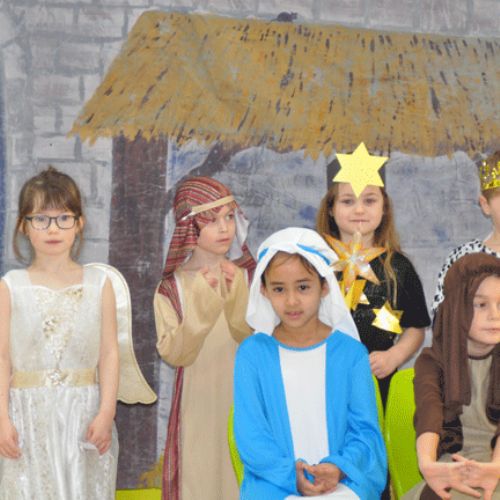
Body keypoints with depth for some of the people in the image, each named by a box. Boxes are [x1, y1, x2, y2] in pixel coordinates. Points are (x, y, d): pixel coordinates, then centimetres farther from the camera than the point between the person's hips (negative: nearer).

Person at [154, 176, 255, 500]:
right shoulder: (173, 287, -3)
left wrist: (237, 294, -18)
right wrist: (202, 300, -19)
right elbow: (174, 354, -12)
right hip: (198, 400, -1)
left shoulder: (247, 276, 1)